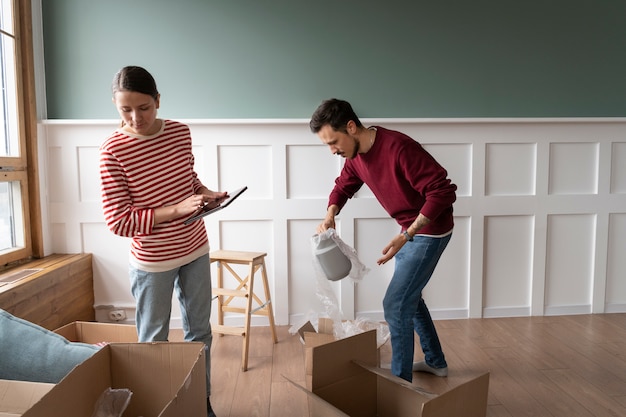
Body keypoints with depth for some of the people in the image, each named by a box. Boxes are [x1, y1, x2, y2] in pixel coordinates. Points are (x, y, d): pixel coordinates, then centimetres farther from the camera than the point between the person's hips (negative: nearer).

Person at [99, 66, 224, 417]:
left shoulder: (181, 132, -4)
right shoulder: (113, 150, -17)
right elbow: (118, 221, -18)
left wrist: (206, 193, -7)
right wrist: (176, 210, -26)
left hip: (196, 250, 5)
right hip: (152, 262, -5)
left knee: (200, 330, 18)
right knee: (154, 341, 12)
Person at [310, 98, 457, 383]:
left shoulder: (398, 147, -30)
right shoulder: (355, 156, -3)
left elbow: (443, 191, -29)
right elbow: (343, 187, 14)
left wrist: (405, 236, -32)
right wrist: (330, 216, -7)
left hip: (430, 230, -9)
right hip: (409, 231, 9)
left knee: (395, 305, -7)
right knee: (408, 296, 21)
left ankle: (402, 381, 10)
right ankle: (436, 361, 40)